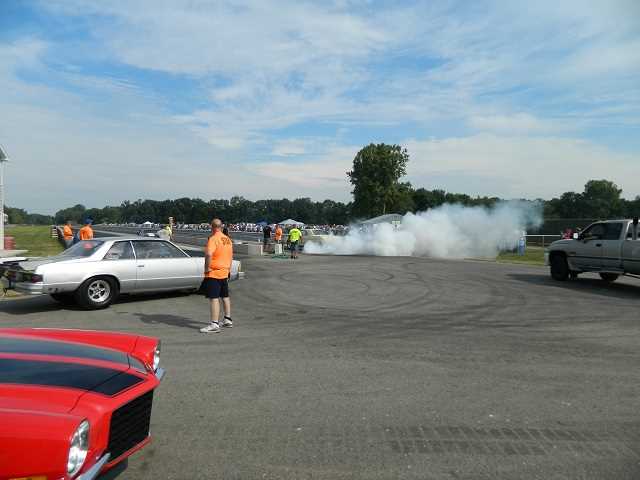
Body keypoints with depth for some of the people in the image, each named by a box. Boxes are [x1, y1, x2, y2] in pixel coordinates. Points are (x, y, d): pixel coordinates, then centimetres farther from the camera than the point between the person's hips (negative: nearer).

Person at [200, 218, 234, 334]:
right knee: (225, 296, 19)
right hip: (224, 272, 9)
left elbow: (209, 254, -31)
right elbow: (231, 255, 18)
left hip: (213, 273, -9)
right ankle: (228, 320, 30)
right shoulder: (227, 239, 9)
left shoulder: (213, 239, -16)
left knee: (214, 298, -8)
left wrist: (207, 268, -20)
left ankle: (214, 324, -10)